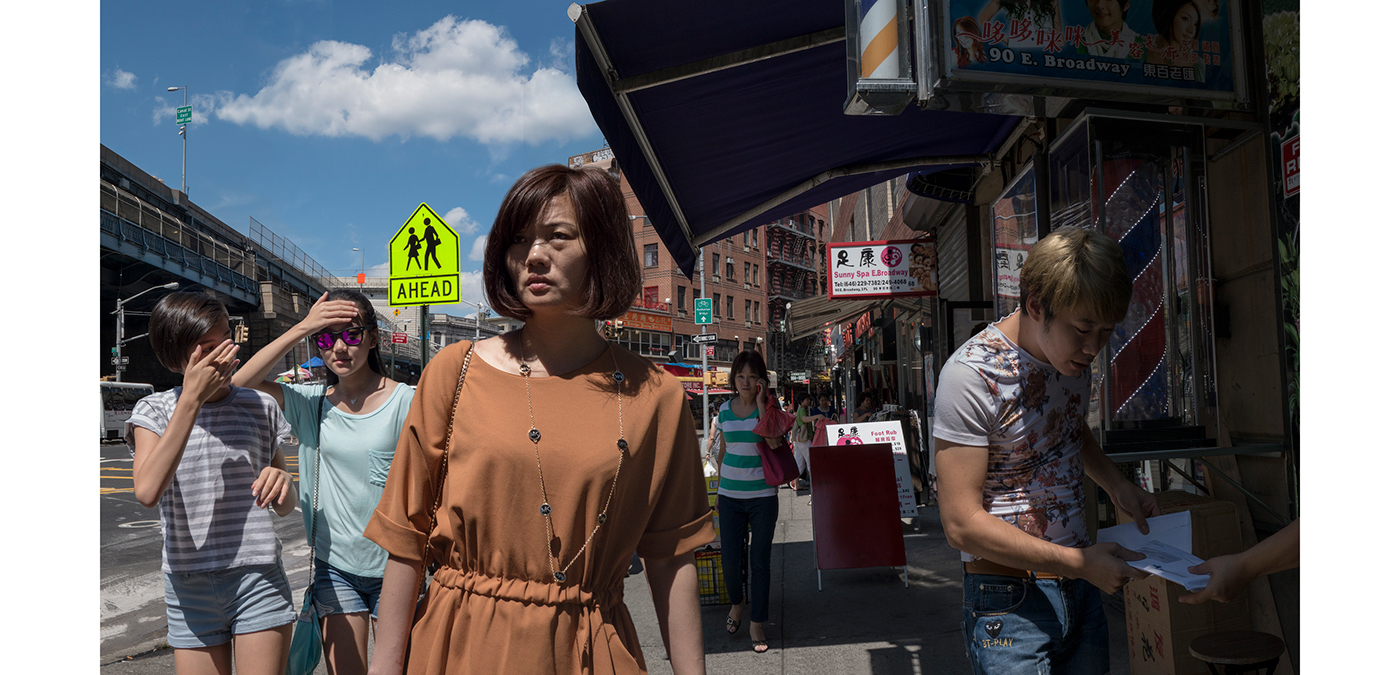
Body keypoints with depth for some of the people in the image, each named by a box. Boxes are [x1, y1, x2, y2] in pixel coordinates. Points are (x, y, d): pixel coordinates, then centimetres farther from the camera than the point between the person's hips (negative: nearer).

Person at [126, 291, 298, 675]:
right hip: (189, 585, 0)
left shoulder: (261, 407, 7)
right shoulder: (155, 411, 1)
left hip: (259, 576, 1)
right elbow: (148, 492, -20)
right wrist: (192, 398, -18)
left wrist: (282, 482, -13)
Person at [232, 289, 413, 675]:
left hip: (393, 567, -3)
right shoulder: (312, 403, 3)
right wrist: (300, 329, -13)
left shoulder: (405, 402, -8)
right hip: (334, 567, 3)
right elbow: (240, 383, -9)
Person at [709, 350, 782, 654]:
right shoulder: (725, 409, 5)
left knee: (759, 560, 2)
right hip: (731, 495, 3)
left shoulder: (767, 407, -6)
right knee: (730, 559, 3)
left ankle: (756, 625, 16)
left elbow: (773, 443, -24)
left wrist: (761, 403, -23)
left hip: (762, 495, -3)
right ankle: (737, 602, 34)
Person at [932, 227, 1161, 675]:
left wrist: (1118, 486, 5)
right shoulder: (972, 375, -22)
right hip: (1009, 601, -7)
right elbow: (962, 525, -22)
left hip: (1081, 588, 7)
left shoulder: (1071, 353, 1)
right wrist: (1080, 562, -21)